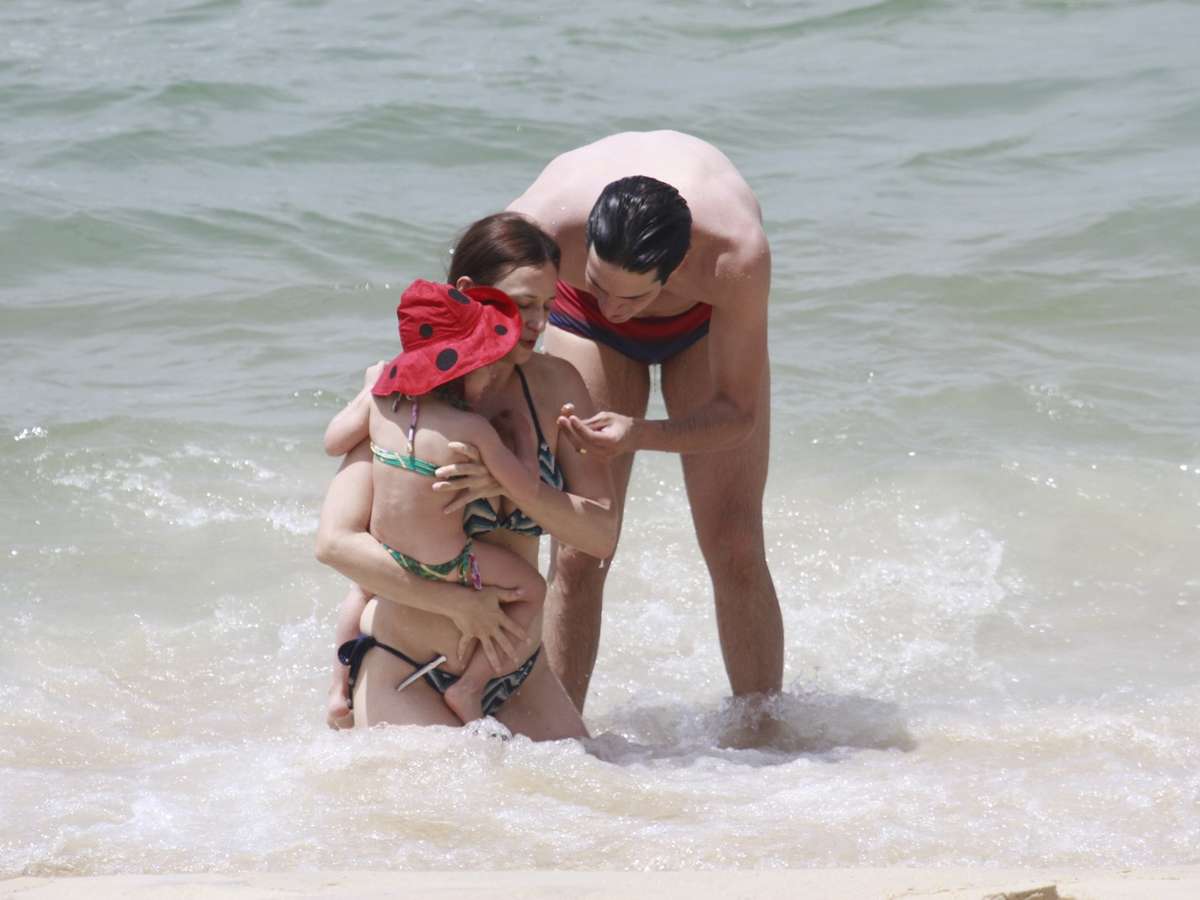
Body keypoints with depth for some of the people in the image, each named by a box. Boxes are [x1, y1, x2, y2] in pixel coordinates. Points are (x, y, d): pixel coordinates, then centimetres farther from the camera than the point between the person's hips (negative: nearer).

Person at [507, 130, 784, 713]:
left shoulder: (737, 256, -43)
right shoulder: (540, 228, -42)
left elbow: (737, 413, -31)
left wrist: (637, 435, -48)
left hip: (706, 318, -1)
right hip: (581, 320, 1)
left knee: (735, 548, -7)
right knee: (576, 554, -8)